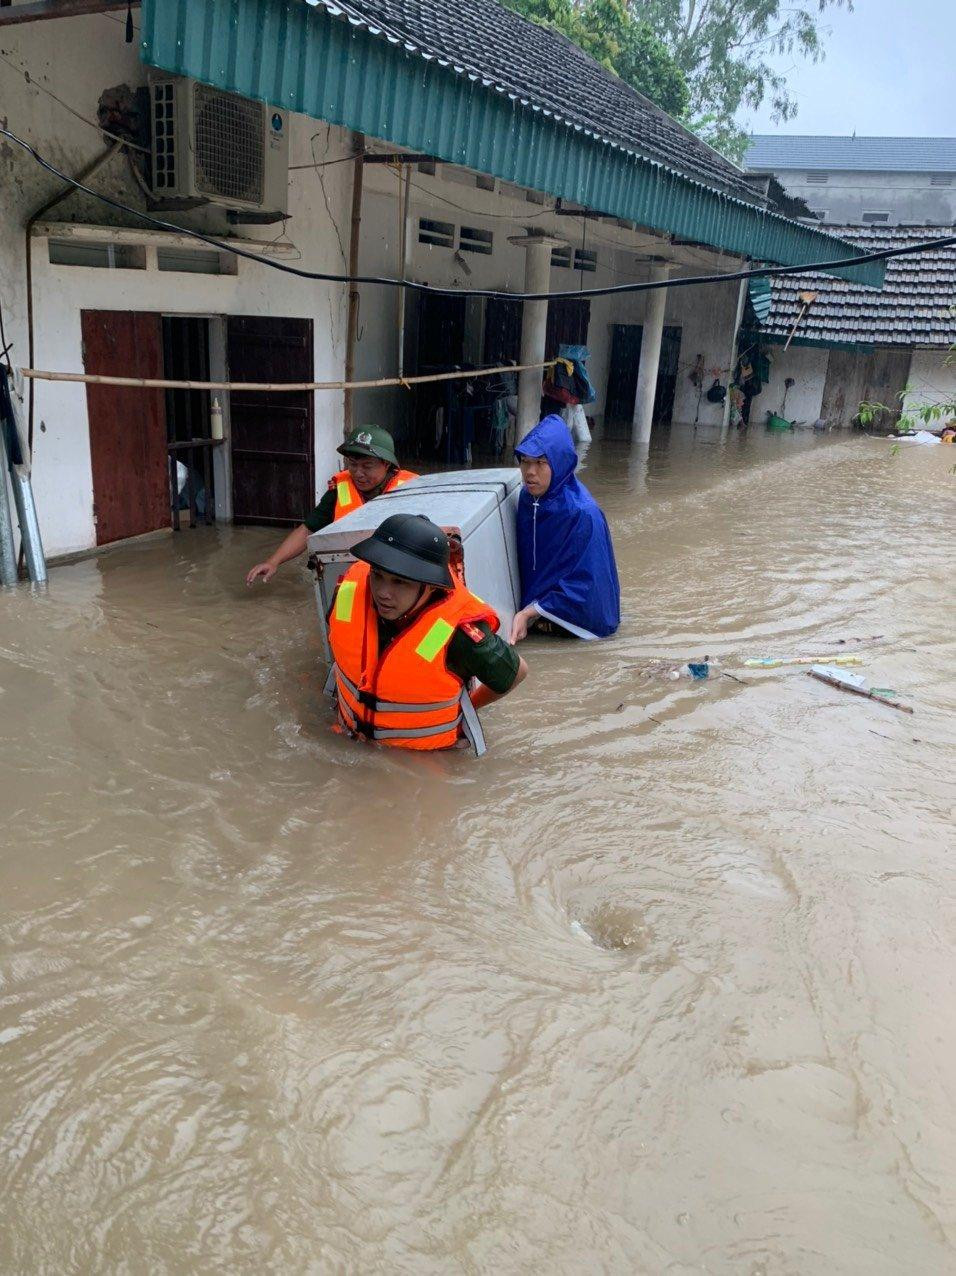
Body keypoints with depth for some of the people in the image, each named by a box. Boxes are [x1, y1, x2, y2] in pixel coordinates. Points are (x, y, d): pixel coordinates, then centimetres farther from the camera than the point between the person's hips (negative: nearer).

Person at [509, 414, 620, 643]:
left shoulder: (582, 513, -23)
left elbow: (584, 583, -20)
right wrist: (535, 609, -6)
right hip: (536, 599, 6)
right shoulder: (527, 498, -5)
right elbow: (524, 559, 6)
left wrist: (530, 613, -21)